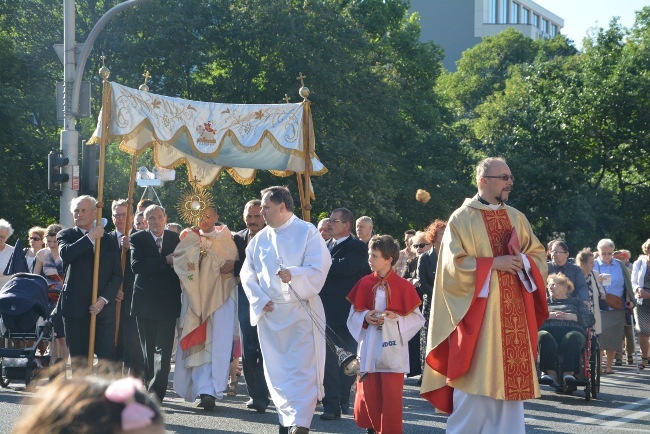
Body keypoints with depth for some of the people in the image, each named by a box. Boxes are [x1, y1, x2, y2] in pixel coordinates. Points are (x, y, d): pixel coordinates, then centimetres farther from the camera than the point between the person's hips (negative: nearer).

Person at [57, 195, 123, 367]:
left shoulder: (108, 241, 12)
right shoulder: (66, 235, 7)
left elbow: (117, 275, 7)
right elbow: (65, 254, -17)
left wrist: (104, 299, -6)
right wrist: (90, 237, -13)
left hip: (103, 307, 1)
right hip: (75, 306, -1)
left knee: (107, 357, -6)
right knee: (78, 358, 0)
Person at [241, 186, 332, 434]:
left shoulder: (307, 233, -3)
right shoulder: (260, 238, 11)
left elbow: (318, 270, -11)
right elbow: (248, 273, 13)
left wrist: (293, 275, -29)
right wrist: (259, 299, -2)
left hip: (300, 310, -5)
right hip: (269, 312, 5)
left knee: (301, 367, -10)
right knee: (276, 368, 7)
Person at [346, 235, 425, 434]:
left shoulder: (403, 286, -5)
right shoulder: (365, 283, 3)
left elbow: (416, 318, -2)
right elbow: (354, 313, 10)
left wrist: (395, 318, -17)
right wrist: (365, 317, -10)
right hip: (369, 347, 3)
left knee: (391, 394, -4)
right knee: (368, 392, 4)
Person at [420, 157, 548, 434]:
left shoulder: (517, 218, 13)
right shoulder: (462, 219, -3)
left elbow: (539, 256, 14)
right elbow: (454, 265, -10)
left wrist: (523, 262, -7)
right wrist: (492, 263, -16)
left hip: (513, 314, 5)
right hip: (478, 313, -5)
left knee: (511, 379, 3)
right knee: (476, 382, -5)